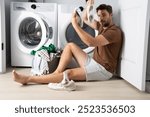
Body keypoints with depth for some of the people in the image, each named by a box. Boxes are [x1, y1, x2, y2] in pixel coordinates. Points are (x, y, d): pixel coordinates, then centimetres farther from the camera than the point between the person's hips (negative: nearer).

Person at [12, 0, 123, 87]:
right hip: (94, 62, 9)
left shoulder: (114, 31, -18)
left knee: (68, 73, -25)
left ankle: (28, 79, -25)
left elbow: (91, 42, -31)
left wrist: (75, 24, -29)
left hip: (103, 69, -9)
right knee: (70, 45, -1)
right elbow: (85, 19, 21)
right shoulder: (102, 26, 12)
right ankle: (57, 73, -9)